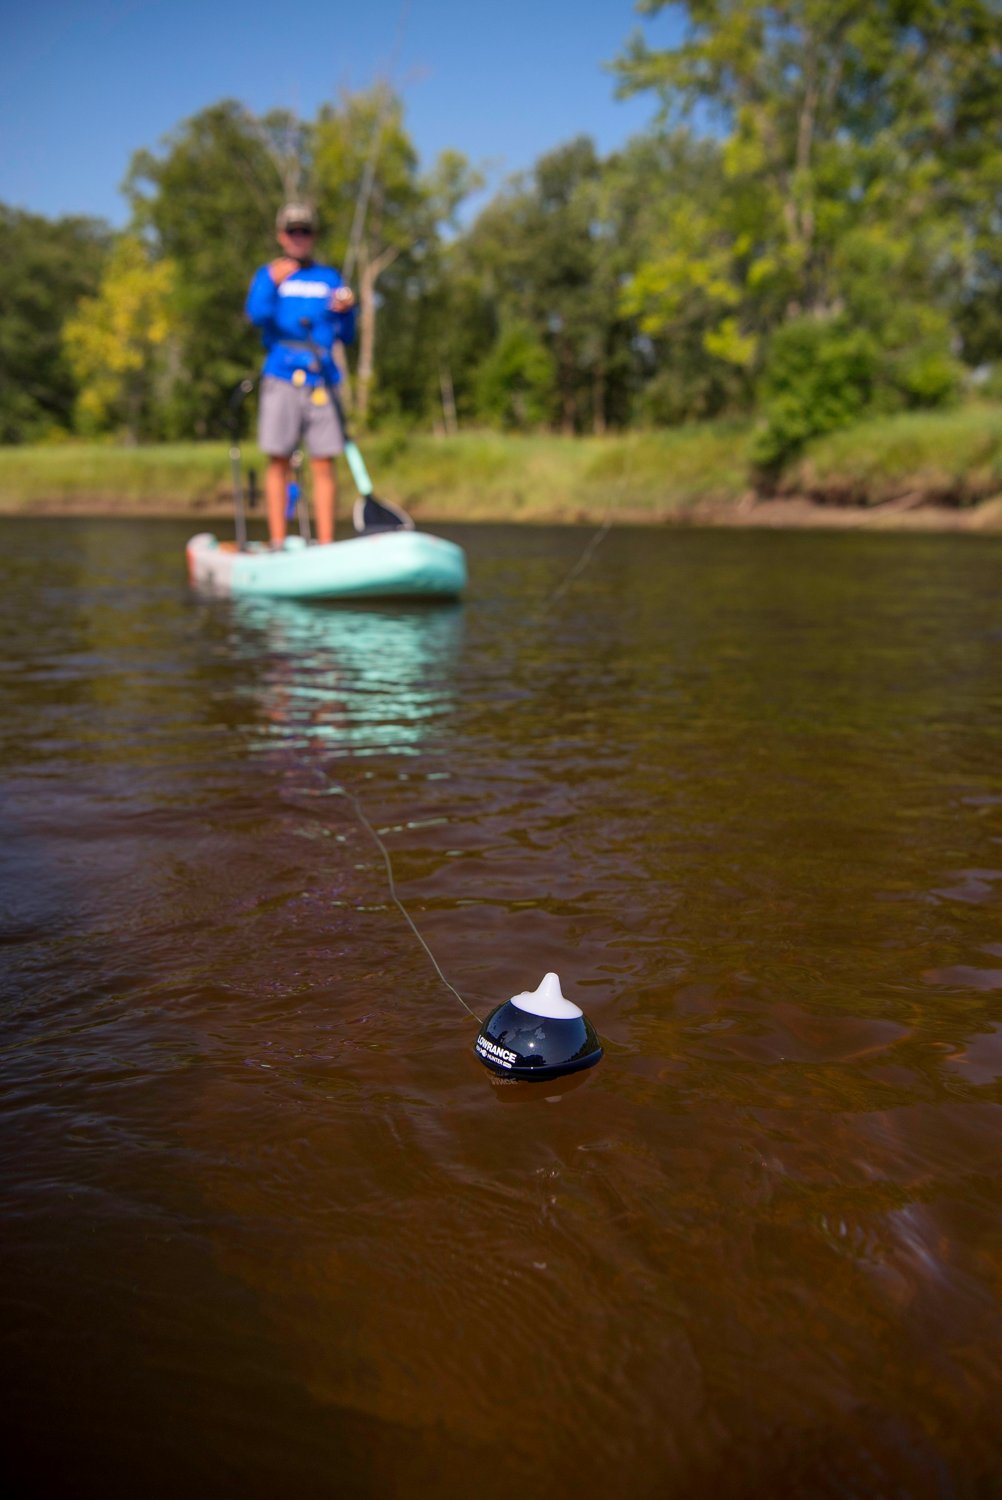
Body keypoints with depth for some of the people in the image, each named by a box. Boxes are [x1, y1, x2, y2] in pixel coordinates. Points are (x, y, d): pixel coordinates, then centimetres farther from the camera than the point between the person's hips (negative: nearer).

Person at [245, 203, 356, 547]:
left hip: (322, 380, 2)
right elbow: (256, 315, -9)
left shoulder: (330, 278, 17)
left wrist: (346, 311, -6)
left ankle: (326, 545, -1)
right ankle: (278, 543, 2)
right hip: (281, 379, -2)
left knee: (324, 464, -2)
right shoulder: (267, 274, 10)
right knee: (278, 461, -2)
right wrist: (272, 283, -24)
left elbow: (346, 336, 13)